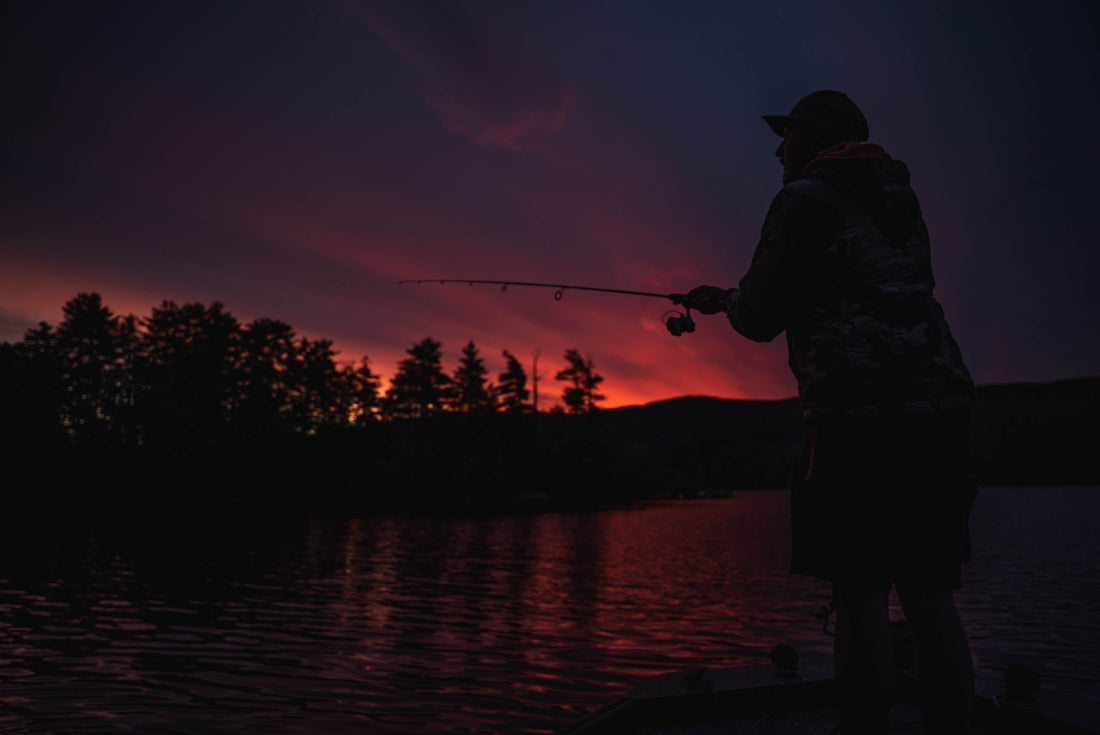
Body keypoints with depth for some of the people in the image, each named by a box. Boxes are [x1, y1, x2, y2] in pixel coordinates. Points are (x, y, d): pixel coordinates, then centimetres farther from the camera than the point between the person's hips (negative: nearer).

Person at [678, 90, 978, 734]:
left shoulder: (804, 199, 1)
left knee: (861, 594, -3)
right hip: (940, 403, 7)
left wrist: (730, 301, 22)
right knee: (930, 592, 9)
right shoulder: (899, 197, 24)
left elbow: (760, 318, -3)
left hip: (860, 413, -7)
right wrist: (723, 300, 37)